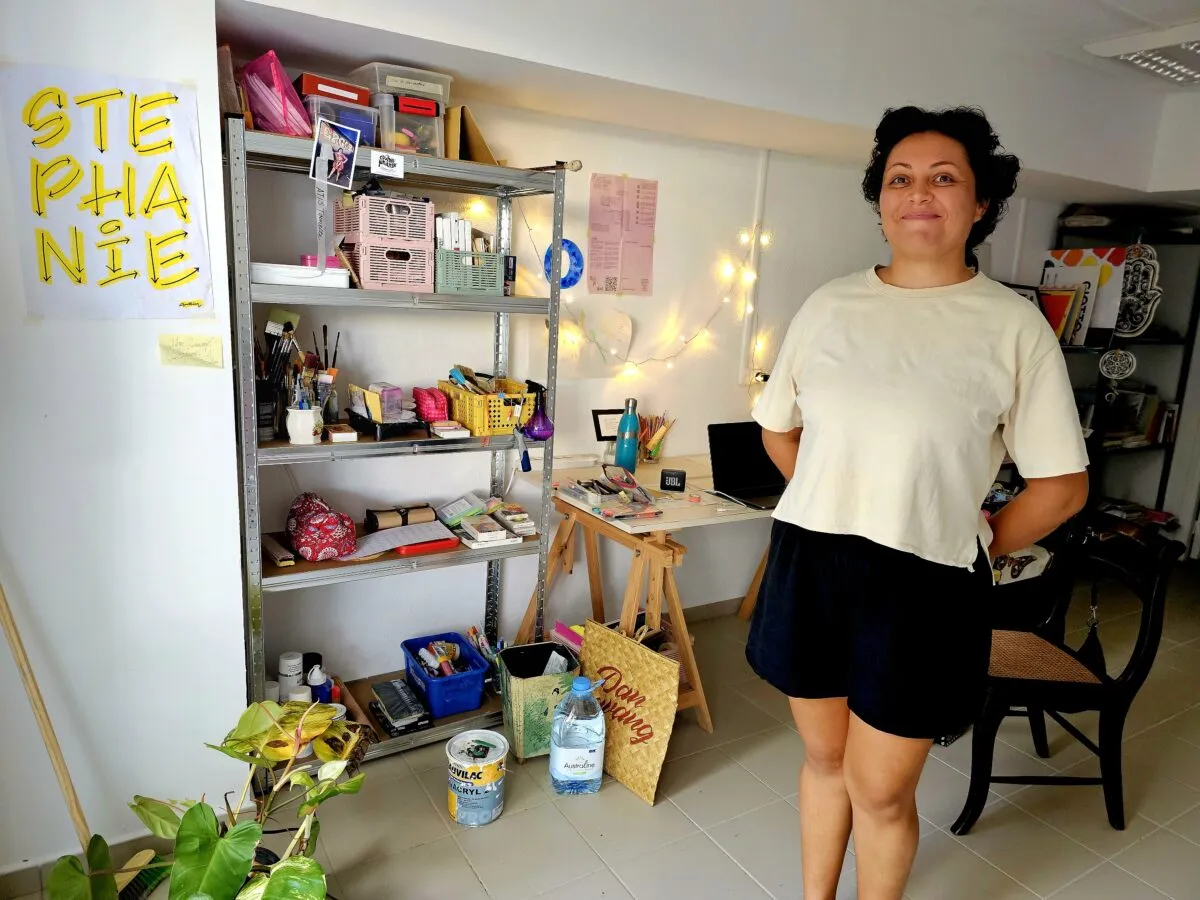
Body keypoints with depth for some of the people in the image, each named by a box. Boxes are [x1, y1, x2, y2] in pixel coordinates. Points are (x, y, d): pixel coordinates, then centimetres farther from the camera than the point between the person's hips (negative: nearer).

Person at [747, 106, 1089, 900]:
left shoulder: (1014, 325, -6)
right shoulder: (830, 305, 3)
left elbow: (1061, 483, -3)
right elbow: (779, 429, 13)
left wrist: (980, 548, 3)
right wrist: (836, 505, 10)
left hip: (919, 584, -3)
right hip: (809, 566, 3)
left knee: (880, 791, 11)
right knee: (824, 757, 21)